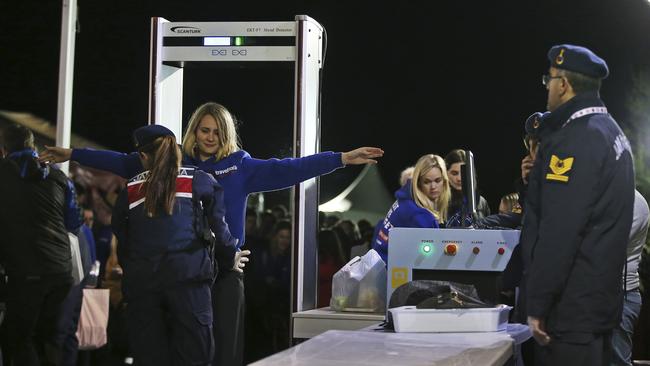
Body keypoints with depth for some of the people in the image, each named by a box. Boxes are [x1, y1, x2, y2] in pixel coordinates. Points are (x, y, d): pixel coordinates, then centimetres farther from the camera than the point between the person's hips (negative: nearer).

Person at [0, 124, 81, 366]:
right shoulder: (58, 177, 9)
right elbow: (74, 222, 17)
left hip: (25, 272, -4)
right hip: (61, 269, 4)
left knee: (20, 339, 4)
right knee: (49, 336, 16)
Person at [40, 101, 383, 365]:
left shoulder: (240, 166, 2)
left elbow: (286, 169, -4)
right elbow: (124, 163, 7)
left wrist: (343, 158, -10)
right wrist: (72, 154, 5)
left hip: (226, 267, -1)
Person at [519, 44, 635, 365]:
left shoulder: (575, 139, -17)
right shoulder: (609, 130, 15)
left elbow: (559, 232, -23)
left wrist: (537, 306, -20)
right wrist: (539, 175, 18)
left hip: (571, 310, -10)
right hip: (602, 301, 10)